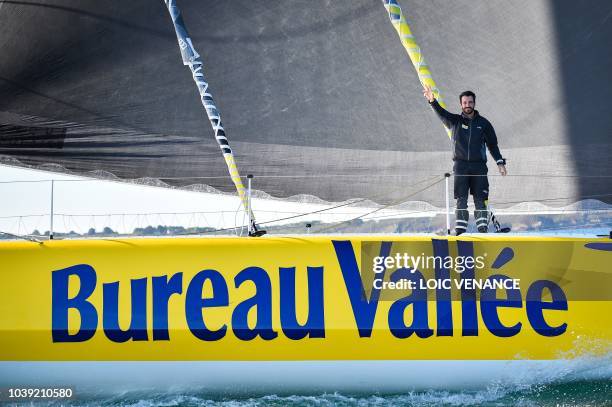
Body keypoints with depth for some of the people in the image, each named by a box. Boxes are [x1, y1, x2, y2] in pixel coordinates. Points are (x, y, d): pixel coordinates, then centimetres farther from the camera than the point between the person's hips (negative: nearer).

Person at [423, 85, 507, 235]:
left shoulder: (483, 123, 10)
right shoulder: (455, 121, 7)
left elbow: (492, 144, 14)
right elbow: (442, 113, -12)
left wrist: (499, 162, 4)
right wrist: (432, 101, -32)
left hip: (479, 166, 0)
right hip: (461, 166, 0)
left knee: (480, 200, -4)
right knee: (461, 200, -3)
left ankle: (483, 229, -2)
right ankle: (460, 231, -4)